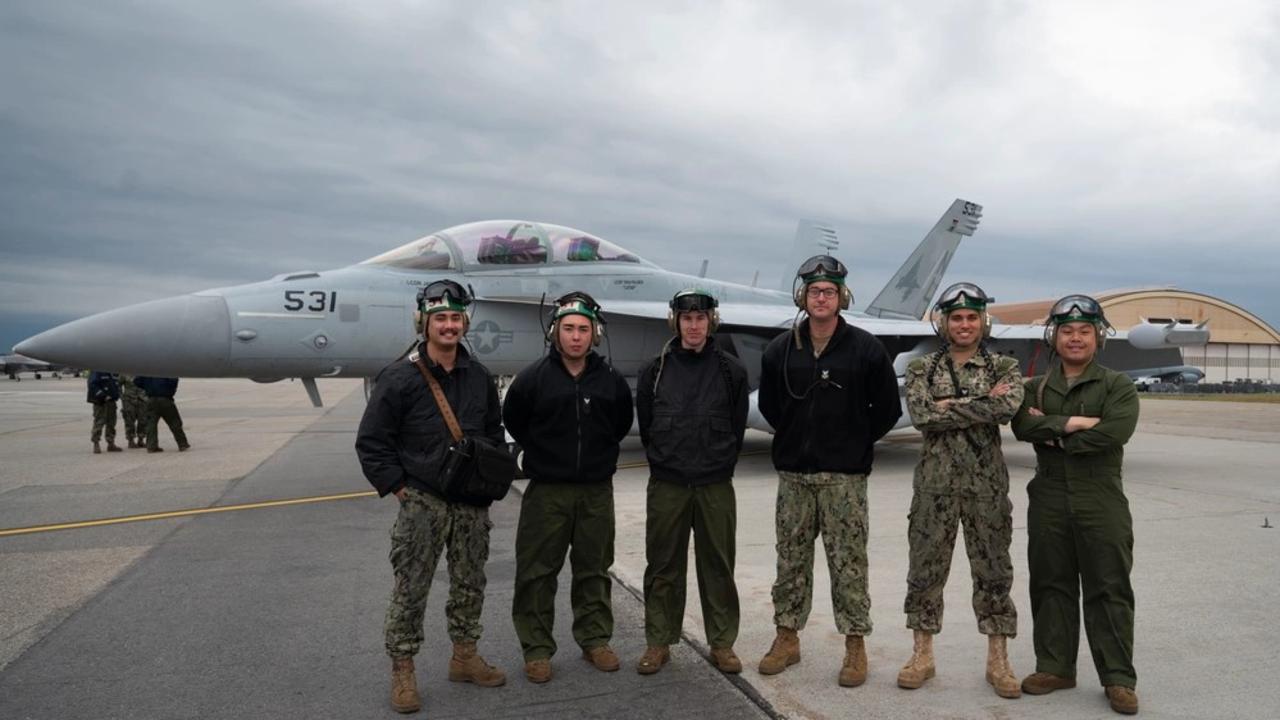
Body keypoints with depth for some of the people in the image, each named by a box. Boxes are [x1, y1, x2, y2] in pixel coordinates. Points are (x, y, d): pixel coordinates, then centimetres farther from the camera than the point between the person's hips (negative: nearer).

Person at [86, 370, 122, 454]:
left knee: (111, 423, 11)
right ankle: (96, 445, 1)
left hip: (111, 400, 8)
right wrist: (103, 396, -22)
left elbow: (116, 384, 23)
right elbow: (93, 385, -18)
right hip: (100, 402, -8)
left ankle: (111, 444, 19)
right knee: (99, 423, -6)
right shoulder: (96, 372, -11)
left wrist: (116, 395, 9)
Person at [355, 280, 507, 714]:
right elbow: (371, 442, -8)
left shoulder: (479, 377, 6)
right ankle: (402, 671, 18)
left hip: (472, 502, 5)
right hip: (422, 502, -5)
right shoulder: (400, 378, -10)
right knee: (411, 588, 3)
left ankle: (464, 657, 31)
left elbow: (494, 432, 18)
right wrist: (398, 487, -10)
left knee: (470, 583, 14)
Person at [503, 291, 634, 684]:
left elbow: (622, 423, 17)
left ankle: (595, 639, 28)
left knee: (594, 569, 13)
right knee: (537, 571, 3)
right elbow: (514, 422, 6)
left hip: (597, 491, 2)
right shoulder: (533, 378, -7)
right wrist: (543, 454, 9)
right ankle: (537, 648, 16)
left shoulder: (610, 380, 1)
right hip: (546, 491, -2)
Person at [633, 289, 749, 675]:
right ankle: (659, 643, 21)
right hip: (666, 485, 1)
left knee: (718, 567, 8)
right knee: (663, 567, 8)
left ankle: (722, 643, 21)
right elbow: (645, 425, 9)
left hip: (716, 487, 0)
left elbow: (738, 427, 7)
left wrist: (719, 464, 8)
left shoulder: (731, 370, 1)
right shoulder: (655, 370, 2)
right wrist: (664, 460, 8)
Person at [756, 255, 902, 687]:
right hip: (794, 473, 3)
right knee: (791, 558, 10)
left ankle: (855, 644, 15)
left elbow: (887, 408, 2)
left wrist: (856, 442, 4)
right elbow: (769, 404, 17)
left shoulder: (866, 348, -4)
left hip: (844, 475, -3)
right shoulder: (781, 349, 4)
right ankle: (787, 638, 23)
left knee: (848, 561, 3)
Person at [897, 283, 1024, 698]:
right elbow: (921, 416, -13)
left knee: (993, 570, 6)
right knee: (926, 568, 5)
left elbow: (1010, 406, -17)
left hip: (987, 481, 0)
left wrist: (950, 406, -14)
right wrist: (983, 405, -13)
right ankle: (922, 655, 18)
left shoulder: (1003, 367, 5)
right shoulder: (922, 369, 4)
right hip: (935, 480, 0)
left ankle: (998, 660, 19)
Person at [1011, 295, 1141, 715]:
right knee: (1051, 586, 9)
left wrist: (1054, 435, -11)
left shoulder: (1117, 386, 2)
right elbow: (1022, 427, -9)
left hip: (1101, 500, -3)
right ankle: (1055, 667, 21)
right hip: (1048, 500, 3)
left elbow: (1115, 431, -16)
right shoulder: (1035, 388, 10)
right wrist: (1073, 423, -19)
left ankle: (1118, 678, 13)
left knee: (1109, 590, 3)